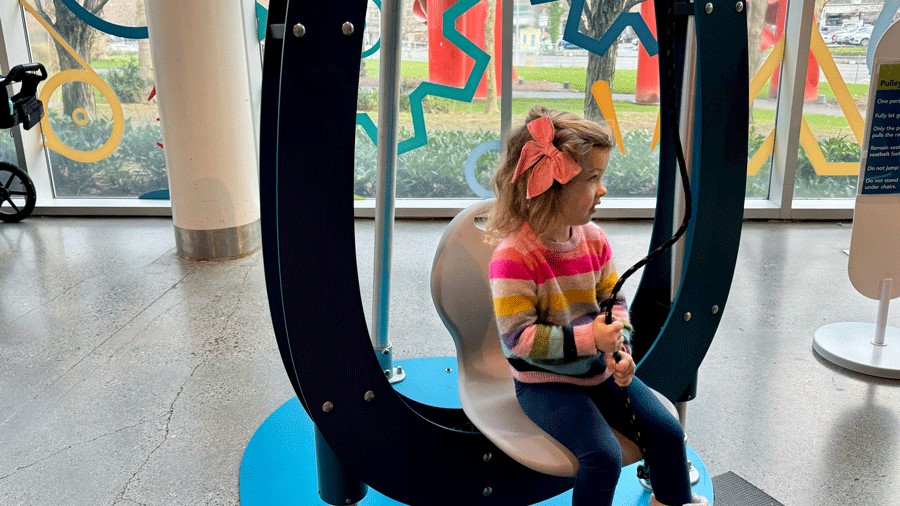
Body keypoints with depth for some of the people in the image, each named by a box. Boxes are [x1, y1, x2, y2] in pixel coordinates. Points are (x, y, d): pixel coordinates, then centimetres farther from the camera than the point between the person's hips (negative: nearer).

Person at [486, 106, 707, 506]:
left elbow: (614, 299, 7)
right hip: (545, 381, -6)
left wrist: (620, 345, -12)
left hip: (599, 368, 7)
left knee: (667, 430, 5)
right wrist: (589, 339, -27)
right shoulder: (513, 256, -24)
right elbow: (519, 338, -24)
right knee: (604, 455, -21)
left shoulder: (594, 238, -2)